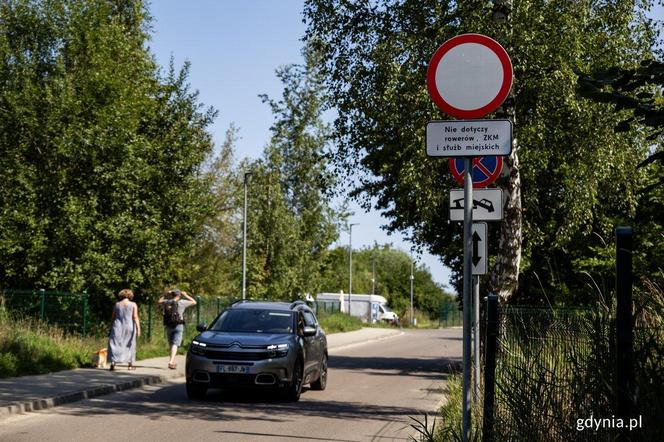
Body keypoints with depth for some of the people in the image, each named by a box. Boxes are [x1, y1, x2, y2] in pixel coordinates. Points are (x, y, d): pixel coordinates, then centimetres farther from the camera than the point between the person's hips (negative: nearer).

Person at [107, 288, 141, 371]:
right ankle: (130, 364, 17)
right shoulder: (133, 305, -2)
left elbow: (113, 317, 9)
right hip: (129, 327, -1)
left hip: (118, 327, 1)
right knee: (130, 345, 13)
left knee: (115, 344, 2)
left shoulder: (117, 304, 5)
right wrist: (138, 329, -12)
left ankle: (113, 362, -14)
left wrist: (111, 327, 20)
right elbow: (135, 317, -10)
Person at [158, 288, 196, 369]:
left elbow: (159, 301, 25)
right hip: (178, 326, -4)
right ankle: (171, 361, -23)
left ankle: (173, 362, 26)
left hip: (168, 326, 4)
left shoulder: (166, 302, 3)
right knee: (175, 344, -8)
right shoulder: (181, 303, -7)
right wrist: (185, 295, 12)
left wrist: (166, 295, 25)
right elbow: (194, 302, 3)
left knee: (171, 344, 15)